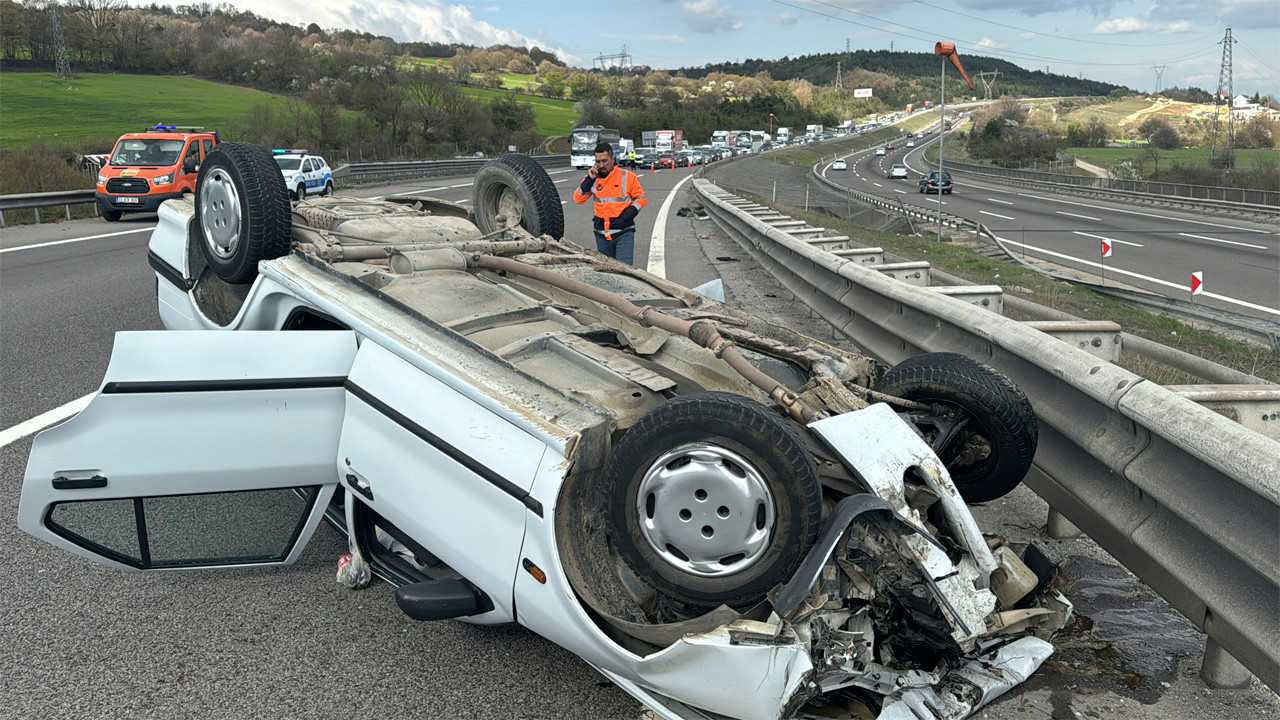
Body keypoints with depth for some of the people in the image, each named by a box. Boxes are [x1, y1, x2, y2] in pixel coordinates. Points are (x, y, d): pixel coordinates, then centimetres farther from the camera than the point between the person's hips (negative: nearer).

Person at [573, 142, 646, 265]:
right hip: (601, 234, 4)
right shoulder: (593, 178, 7)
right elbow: (578, 199, 4)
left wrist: (626, 216, -10)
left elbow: (640, 198, 3)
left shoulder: (628, 177, -1)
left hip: (624, 233, -4)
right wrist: (589, 179, -7)